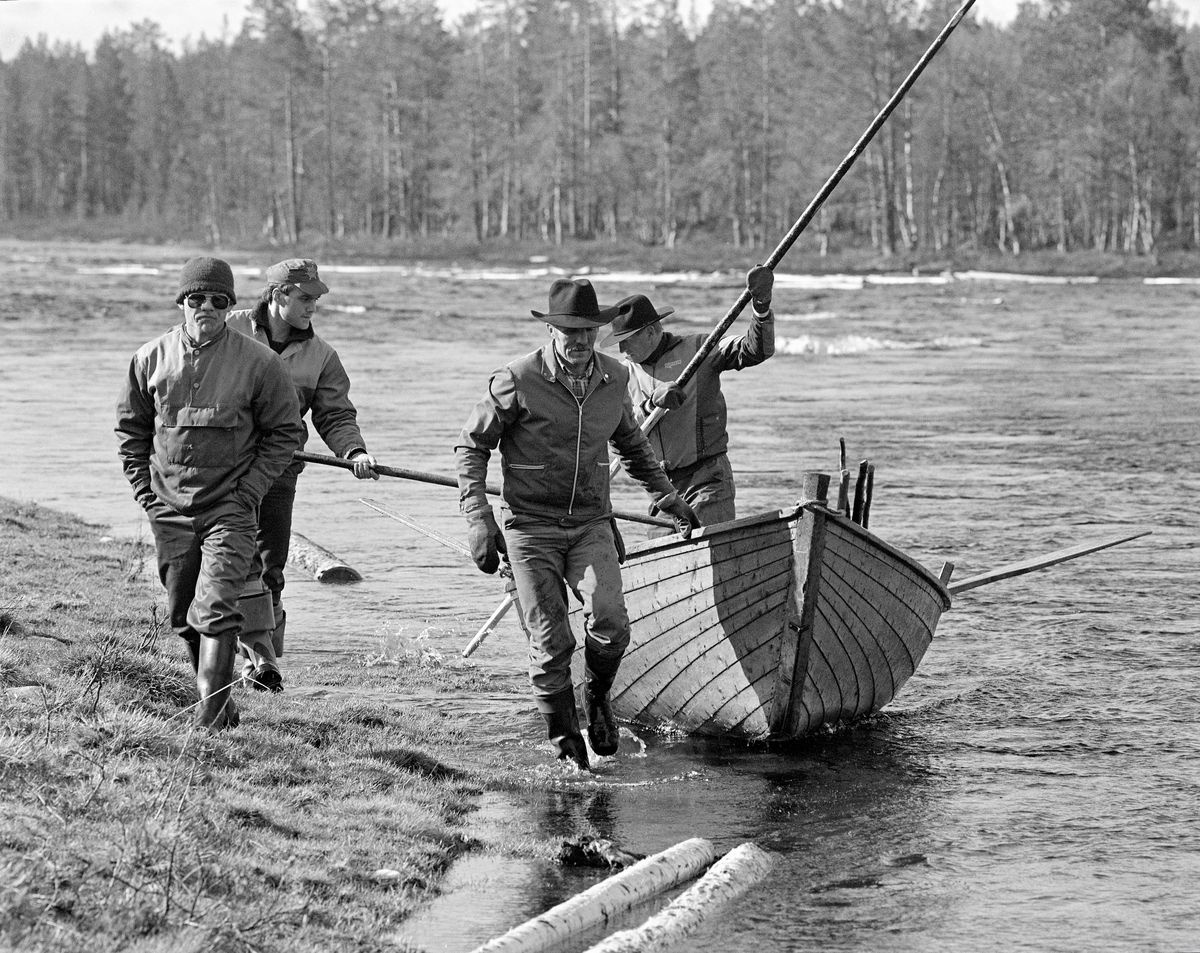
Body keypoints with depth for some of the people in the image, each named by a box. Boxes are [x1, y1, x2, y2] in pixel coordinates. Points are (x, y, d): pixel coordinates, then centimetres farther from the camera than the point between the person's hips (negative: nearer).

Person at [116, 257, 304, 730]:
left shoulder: (257, 363, -7)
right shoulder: (151, 359, 2)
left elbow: (286, 431, 2)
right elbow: (130, 426, 14)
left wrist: (249, 490, -6)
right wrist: (143, 487, 5)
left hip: (230, 509, -4)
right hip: (169, 509, 4)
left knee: (215, 611, -15)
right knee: (182, 615, 12)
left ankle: (212, 715, -14)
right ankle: (217, 703, 28)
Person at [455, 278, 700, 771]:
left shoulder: (613, 378, 4)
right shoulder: (517, 382, -11)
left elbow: (631, 444, 24)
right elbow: (470, 446, -1)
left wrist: (668, 497, 26)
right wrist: (479, 520, -9)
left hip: (591, 522, 3)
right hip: (531, 526, -3)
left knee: (610, 623, -17)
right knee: (550, 641, -3)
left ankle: (597, 695, 12)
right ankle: (563, 738, 15)